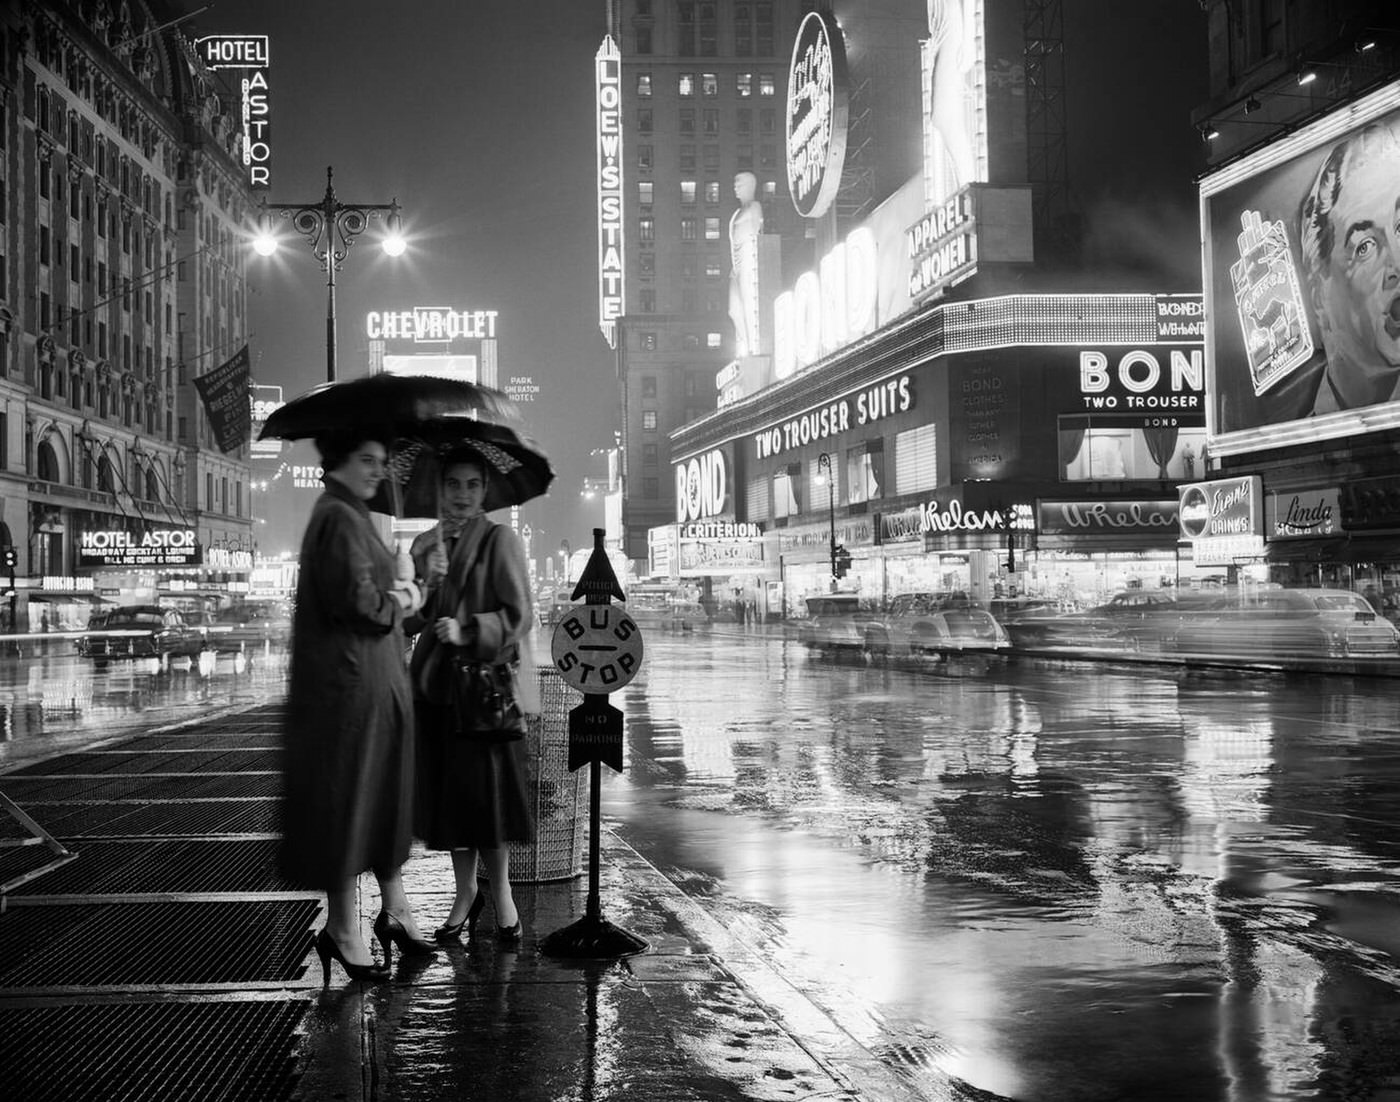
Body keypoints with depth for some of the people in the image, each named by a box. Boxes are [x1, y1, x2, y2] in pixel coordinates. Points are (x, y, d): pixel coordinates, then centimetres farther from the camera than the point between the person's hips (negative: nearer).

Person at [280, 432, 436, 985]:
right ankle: (342, 930, 7)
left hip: (376, 682, 10)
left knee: (385, 799, 16)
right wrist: (401, 600, -6)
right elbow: (358, 601, -24)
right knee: (348, 800, -2)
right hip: (349, 683, -10)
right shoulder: (339, 519, -15)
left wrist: (394, 593, 0)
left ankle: (394, 912, 25)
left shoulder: (351, 516, 18)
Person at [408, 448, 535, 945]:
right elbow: (411, 620, 10)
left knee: (483, 789, -7)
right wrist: (428, 581, -8)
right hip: (434, 681, 5)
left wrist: (468, 631, -20)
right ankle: (465, 891, 22)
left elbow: (519, 616, -8)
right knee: (445, 792, 8)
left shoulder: (500, 540, -3)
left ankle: (500, 891, 11)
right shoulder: (425, 544, 13)